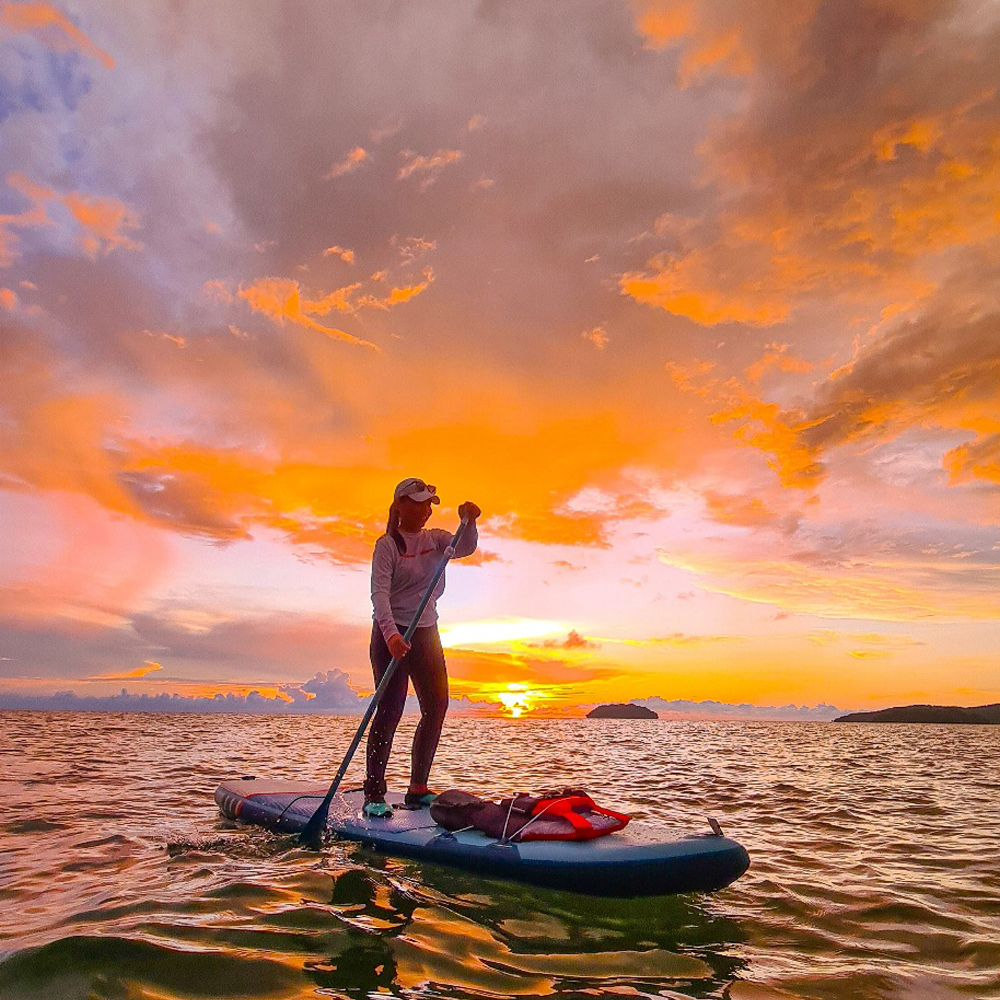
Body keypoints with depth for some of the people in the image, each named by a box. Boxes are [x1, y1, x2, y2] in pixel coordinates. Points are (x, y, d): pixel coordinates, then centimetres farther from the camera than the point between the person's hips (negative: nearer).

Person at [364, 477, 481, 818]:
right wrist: (390, 634, -33)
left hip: (426, 632, 7)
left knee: (437, 707, 6)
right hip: (391, 635, -6)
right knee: (390, 710, -8)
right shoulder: (388, 545, -10)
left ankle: (418, 789, 18)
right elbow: (379, 592, -20)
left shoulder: (436, 538, 8)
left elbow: (465, 549, -9)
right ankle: (374, 795, 0)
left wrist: (469, 522, -28)